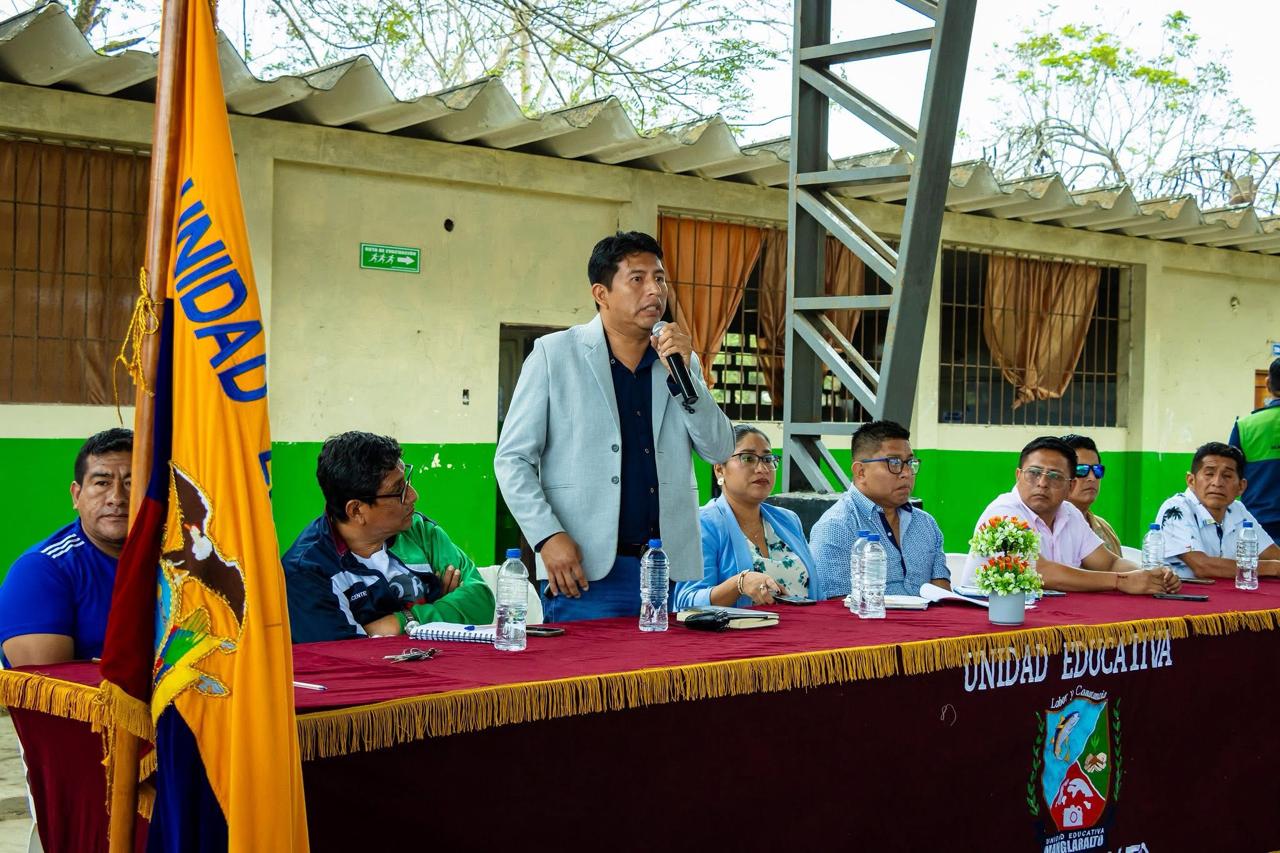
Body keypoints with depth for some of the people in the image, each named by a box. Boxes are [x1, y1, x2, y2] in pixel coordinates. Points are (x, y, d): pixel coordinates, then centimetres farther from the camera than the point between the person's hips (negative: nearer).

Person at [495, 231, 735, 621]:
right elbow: (512, 458, 0)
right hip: (585, 571, -4)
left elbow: (720, 450, 7)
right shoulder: (554, 354, 2)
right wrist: (547, 536, -13)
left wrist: (683, 374, -5)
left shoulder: (679, 359, 13)